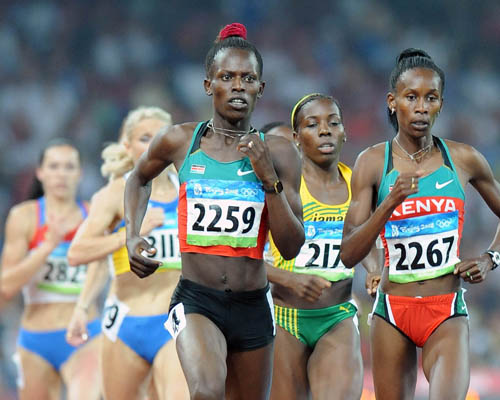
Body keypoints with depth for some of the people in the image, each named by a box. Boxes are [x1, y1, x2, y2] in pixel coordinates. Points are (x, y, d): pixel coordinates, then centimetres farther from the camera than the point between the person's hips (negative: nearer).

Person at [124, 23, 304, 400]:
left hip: (253, 306, 2)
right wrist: (132, 236, 9)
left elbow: (291, 247, -3)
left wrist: (269, 179, -13)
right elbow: (139, 179, 23)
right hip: (196, 299, -2)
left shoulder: (279, 153, 0)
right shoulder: (180, 142, 0)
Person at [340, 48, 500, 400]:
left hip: (447, 312, -1)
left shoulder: (464, 160, 2)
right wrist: (389, 203, -18)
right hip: (393, 309, 1)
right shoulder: (373, 162, 0)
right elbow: (348, 255, -6)